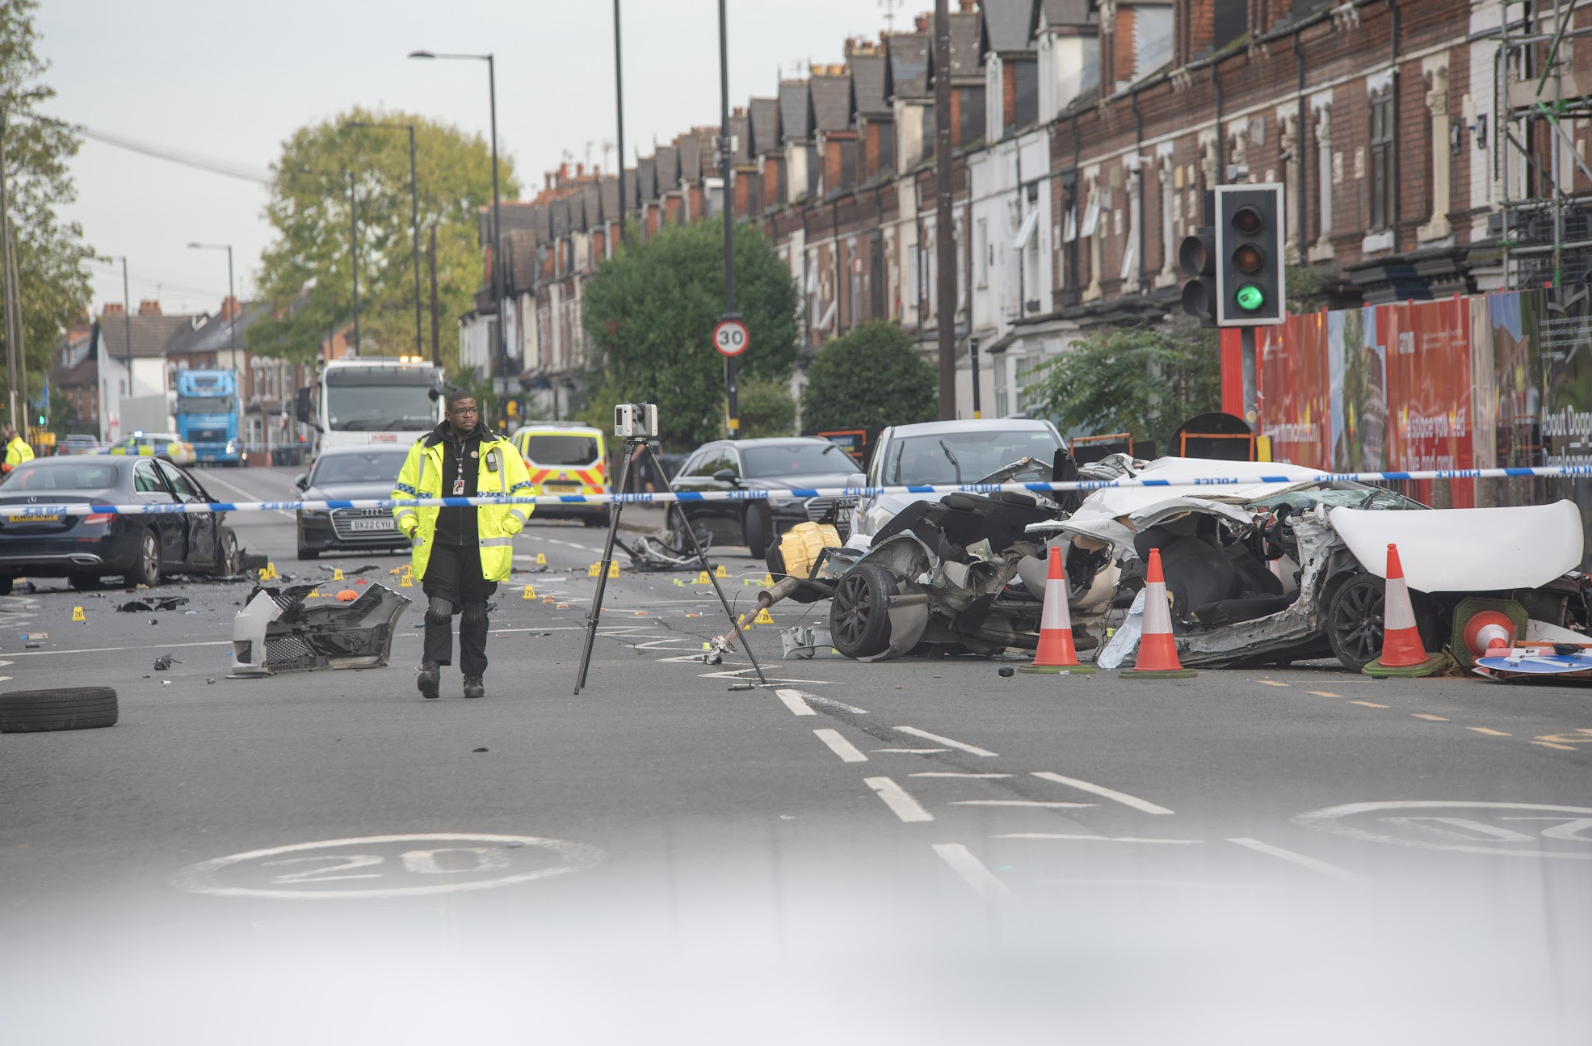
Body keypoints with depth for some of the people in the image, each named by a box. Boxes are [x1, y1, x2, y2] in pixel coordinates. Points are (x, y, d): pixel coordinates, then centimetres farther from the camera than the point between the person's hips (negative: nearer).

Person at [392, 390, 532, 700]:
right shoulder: (425, 450, 10)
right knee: (438, 607, -15)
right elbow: (402, 491, 17)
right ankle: (432, 667, -22)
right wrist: (409, 526, 3)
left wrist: (509, 526, 1)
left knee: (475, 613, 7)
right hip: (438, 544, 0)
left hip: (482, 546, 0)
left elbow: (524, 490, 13)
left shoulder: (500, 450, 9)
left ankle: (474, 676, 14)